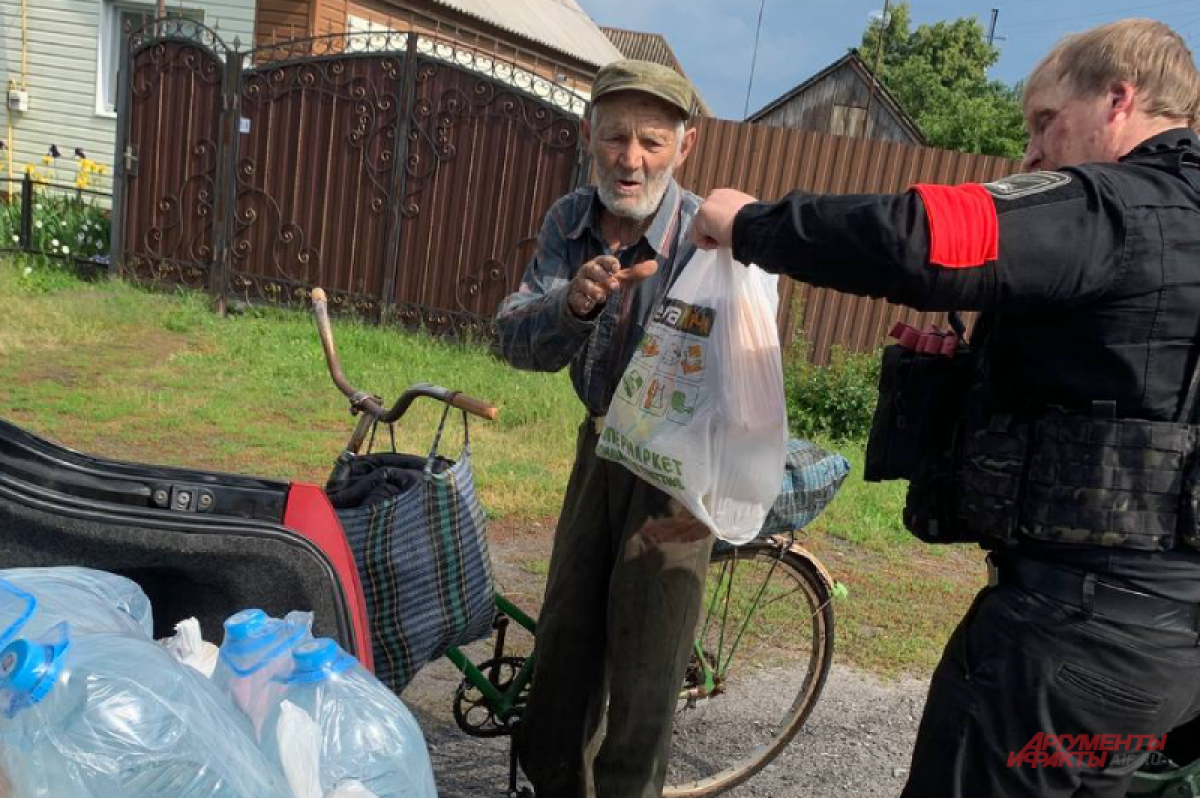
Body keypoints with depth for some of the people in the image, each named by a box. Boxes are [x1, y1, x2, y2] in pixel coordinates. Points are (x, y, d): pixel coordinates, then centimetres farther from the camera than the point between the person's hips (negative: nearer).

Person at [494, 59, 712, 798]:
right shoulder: (570, 221, -8)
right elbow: (518, 341, -17)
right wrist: (575, 303, -39)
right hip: (603, 445, 6)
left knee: (644, 665, 4)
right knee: (565, 636, 17)